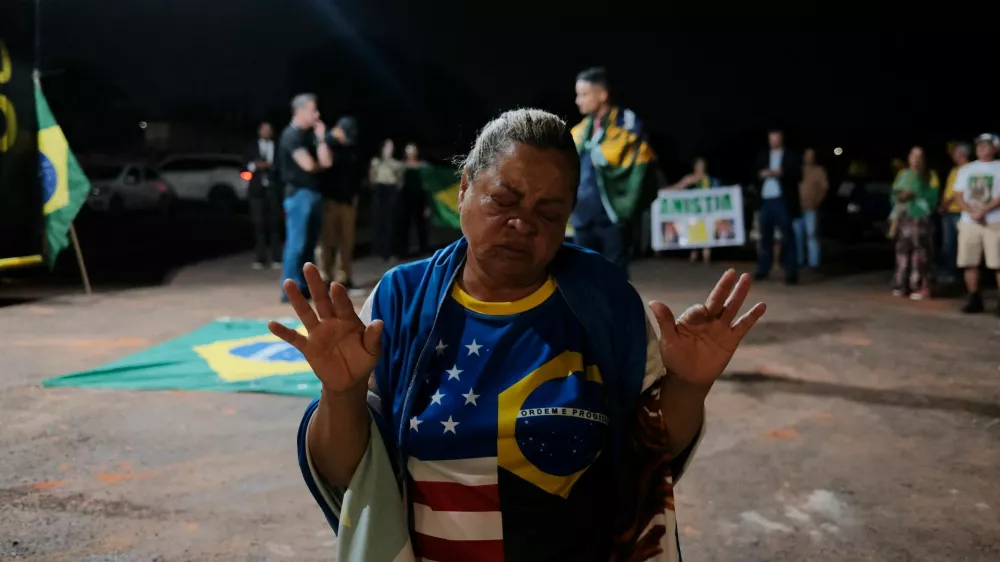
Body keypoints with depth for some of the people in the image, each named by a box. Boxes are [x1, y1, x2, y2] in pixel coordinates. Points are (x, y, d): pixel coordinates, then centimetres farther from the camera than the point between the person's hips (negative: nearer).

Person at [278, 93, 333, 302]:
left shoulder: (311, 134, 15)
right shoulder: (291, 135, -9)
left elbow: (327, 162, 6)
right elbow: (308, 165, -18)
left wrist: (321, 138, -1)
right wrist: (321, 165, 4)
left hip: (314, 193, 9)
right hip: (299, 193, -9)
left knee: (309, 243, 11)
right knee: (296, 243, -8)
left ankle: (303, 286, 18)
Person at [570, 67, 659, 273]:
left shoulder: (628, 126, -7)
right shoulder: (580, 130, 12)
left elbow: (640, 170, -10)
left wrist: (626, 209, -14)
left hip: (613, 219, -6)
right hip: (583, 219, 6)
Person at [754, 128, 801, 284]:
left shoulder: (791, 156, 5)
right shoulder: (763, 156, 16)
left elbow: (797, 176, -5)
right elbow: (755, 173, 10)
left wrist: (780, 173, -19)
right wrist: (761, 174, -12)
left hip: (782, 201, -4)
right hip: (766, 201, 4)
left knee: (787, 236, -5)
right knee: (765, 235, 7)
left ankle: (791, 273, -5)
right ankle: (763, 270, 14)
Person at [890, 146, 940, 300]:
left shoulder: (930, 176, 4)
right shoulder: (902, 175, 18)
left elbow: (933, 197, -6)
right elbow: (895, 194, 18)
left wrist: (914, 196, -17)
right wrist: (899, 197, -4)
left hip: (921, 218, -5)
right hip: (904, 218, 5)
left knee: (920, 252, -12)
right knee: (902, 250, 5)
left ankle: (922, 287, -12)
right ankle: (902, 285, 13)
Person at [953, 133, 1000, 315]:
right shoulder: (966, 169, 15)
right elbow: (959, 196, 8)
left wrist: (983, 211, -17)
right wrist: (972, 212, -8)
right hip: (968, 222, 4)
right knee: (969, 263, 1)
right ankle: (975, 300, 10)